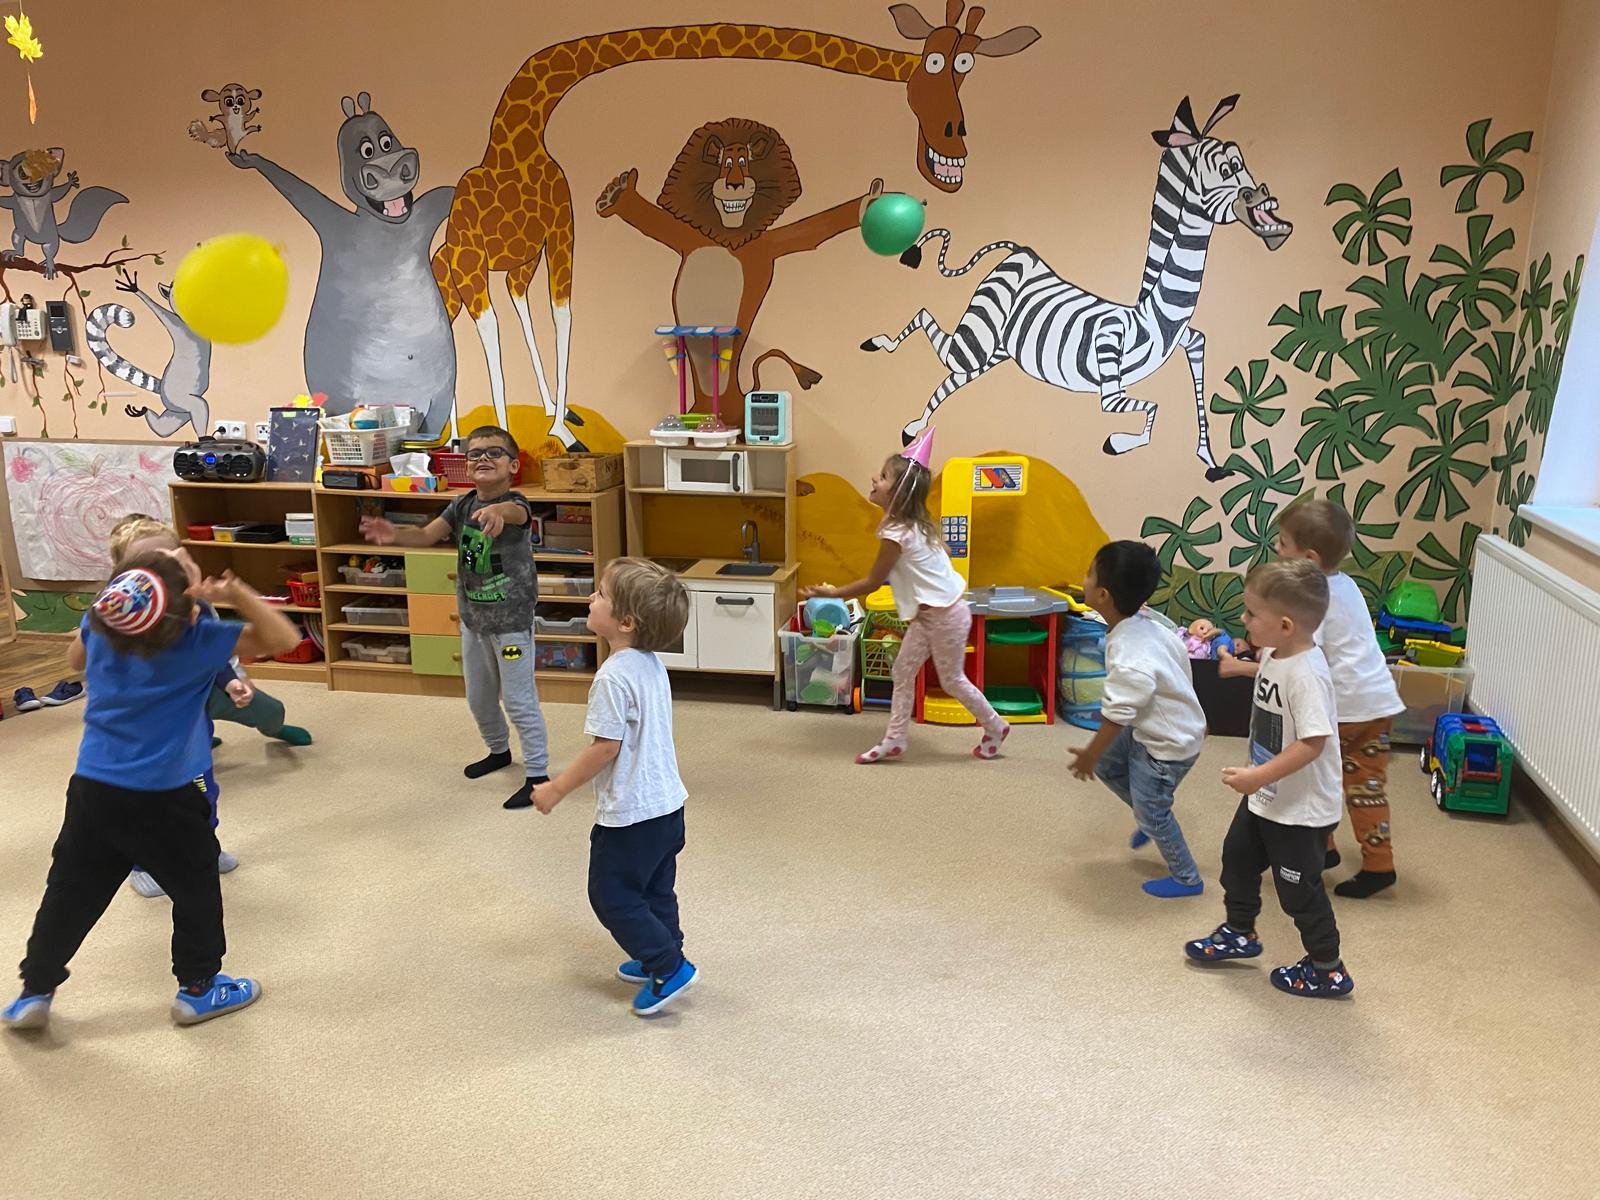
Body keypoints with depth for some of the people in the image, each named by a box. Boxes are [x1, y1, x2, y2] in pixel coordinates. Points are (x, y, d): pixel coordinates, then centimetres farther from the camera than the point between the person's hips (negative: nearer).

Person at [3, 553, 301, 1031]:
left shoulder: (99, 621, -5)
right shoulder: (197, 639, -21)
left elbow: (76, 660, 18)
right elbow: (284, 639, -20)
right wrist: (236, 593, -29)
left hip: (91, 789, 5)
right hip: (160, 799, -5)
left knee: (70, 893, 18)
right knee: (196, 888, 14)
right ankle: (198, 989, 26)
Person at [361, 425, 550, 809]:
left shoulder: (515, 504, -19)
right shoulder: (461, 505, 0)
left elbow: (515, 512, -44)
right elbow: (426, 535, -10)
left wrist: (497, 510, -69)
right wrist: (395, 534, -32)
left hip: (512, 620, -7)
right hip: (472, 619, 7)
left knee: (519, 699, 0)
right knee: (478, 697, 21)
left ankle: (537, 774, 12)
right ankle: (499, 750, 45)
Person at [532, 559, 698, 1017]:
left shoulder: (613, 676, -25)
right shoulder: (651, 664, 3)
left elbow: (605, 746, -24)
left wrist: (558, 789, -13)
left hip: (631, 814, -9)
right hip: (666, 803, 9)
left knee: (612, 894, 6)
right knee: (654, 890, 22)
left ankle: (669, 968, 7)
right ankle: (660, 958, 35)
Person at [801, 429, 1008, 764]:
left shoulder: (896, 534, -24)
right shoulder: (913, 523, 3)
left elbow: (872, 583, -15)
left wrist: (831, 594, -5)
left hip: (946, 614, -9)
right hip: (932, 611, 9)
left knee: (952, 680, 9)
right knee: (903, 670, 10)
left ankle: (995, 727, 29)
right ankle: (893, 741, 17)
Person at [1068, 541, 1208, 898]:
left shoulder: (1129, 659, -36)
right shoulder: (1145, 624, -9)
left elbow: (1116, 716, -27)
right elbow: (1180, 652, 7)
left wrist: (1089, 755, -9)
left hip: (1169, 744, -9)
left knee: (1152, 810, 9)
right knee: (1108, 765, 20)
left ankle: (1187, 879, 29)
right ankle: (1151, 819, 38)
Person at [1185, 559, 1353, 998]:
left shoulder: (1305, 674, -31)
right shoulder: (1275, 655, -3)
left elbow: (1314, 742, -34)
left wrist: (1258, 776, -34)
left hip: (1301, 809, -10)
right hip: (1266, 797, 10)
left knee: (1299, 888, 7)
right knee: (1238, 858, 24)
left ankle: (1327, 970, 27)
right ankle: (1239, 932, 45)